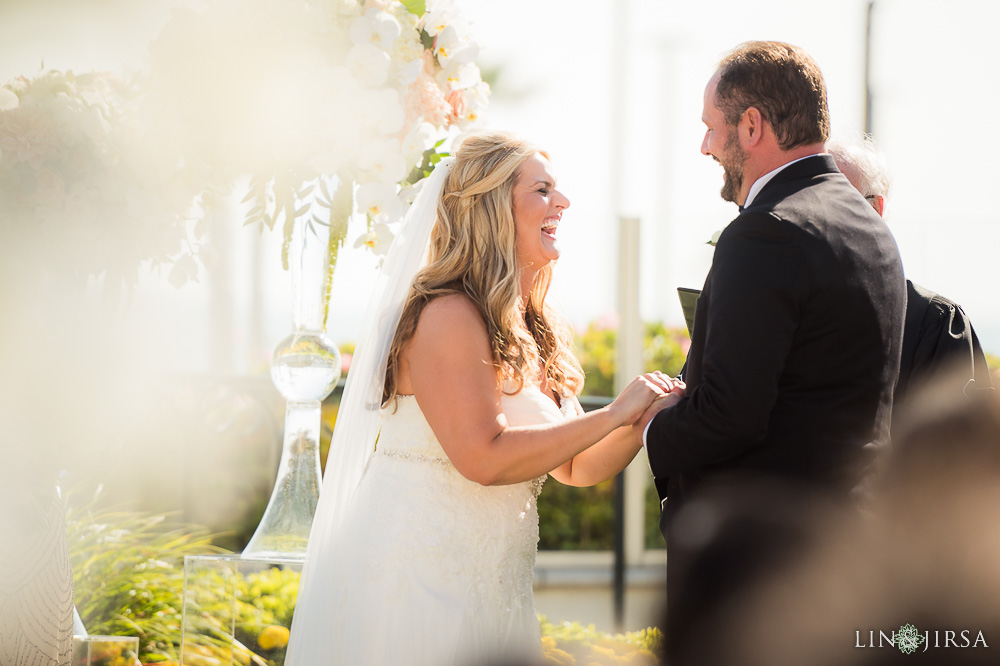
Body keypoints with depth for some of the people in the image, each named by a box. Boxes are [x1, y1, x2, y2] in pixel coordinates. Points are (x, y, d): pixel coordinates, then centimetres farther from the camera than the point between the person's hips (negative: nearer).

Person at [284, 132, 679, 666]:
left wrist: (644, 418, -4)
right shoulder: (448, 315, -15)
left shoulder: (534, 331, 13)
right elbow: (484, 457, -24)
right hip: (415, 577, -9)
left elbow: (576, 468, 15)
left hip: (484, 590, 9)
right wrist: (612, 416, -18)